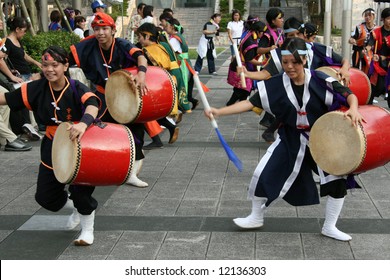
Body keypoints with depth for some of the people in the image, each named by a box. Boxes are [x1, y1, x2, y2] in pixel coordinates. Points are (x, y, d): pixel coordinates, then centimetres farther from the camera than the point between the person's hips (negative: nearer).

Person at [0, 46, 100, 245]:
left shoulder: (77, 88, -18)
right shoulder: (38, 88, -5)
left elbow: (92, 104, -38)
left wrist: (83, 123, -58)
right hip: (52, 150, 5)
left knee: (80, 191, -7)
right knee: (45, 197, 10)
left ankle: (88, 230, 22)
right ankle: (76, 207, 41)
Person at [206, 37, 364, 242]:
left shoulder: (320, 81, -18)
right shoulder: (276, 85, -13)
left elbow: (349, 95, -13)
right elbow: (251, 102, -17)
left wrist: (353, 109, -36)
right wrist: (219, 112, -28)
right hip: (290, 140, 2)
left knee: (337, 179, -12)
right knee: (264, 175, -2)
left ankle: (329, 227, 11)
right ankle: (256, 218, 26)